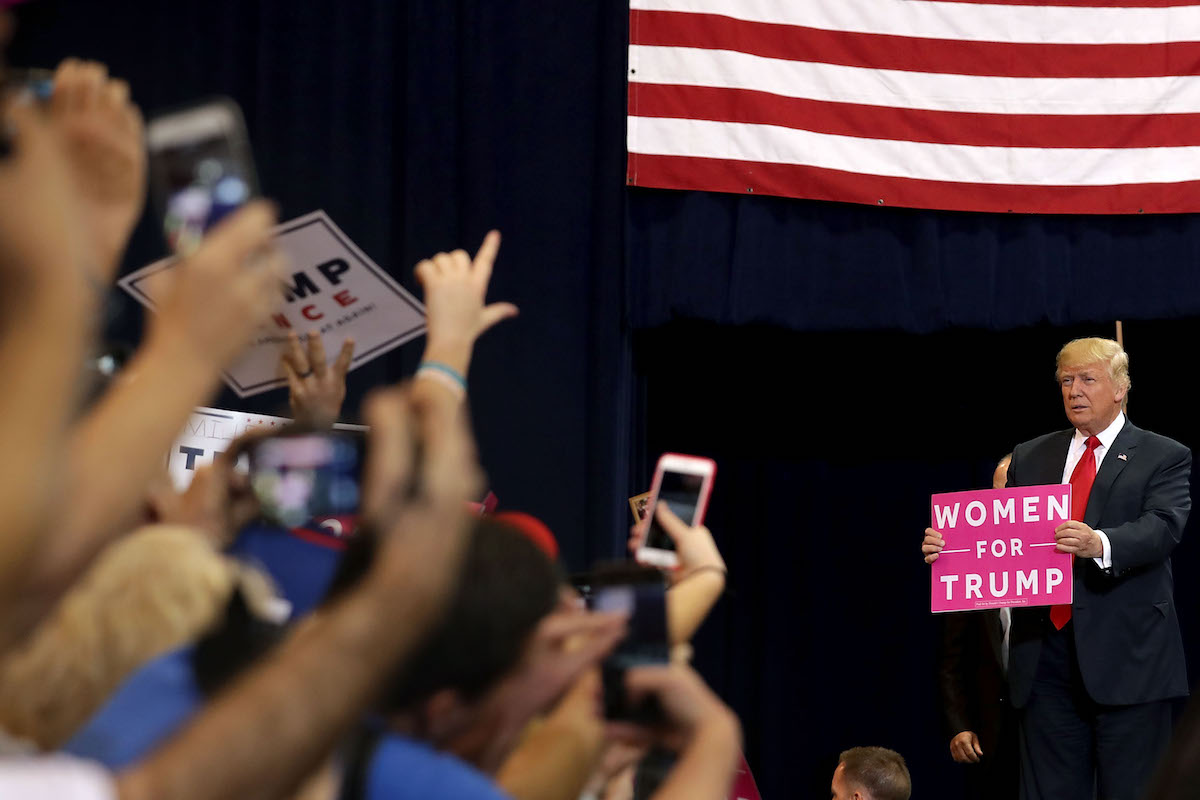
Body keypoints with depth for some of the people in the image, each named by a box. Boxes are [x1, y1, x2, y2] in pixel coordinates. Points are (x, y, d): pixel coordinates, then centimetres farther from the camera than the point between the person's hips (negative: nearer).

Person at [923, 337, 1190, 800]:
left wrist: (1100, 544, -34)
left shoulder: (1164, 458, 3)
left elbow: (1161, 528, -14)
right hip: (1046, 657, 4)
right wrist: (948, 544, -9)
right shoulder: (1030, 458, 18)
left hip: (1126, 656, -4)